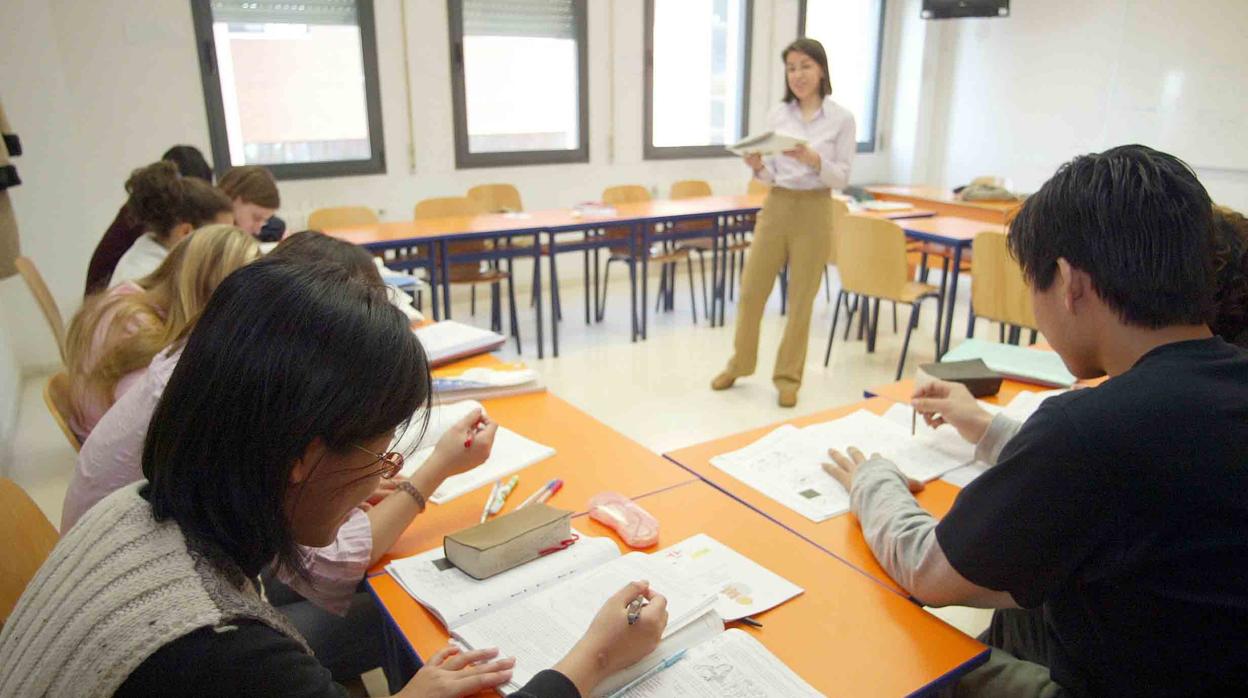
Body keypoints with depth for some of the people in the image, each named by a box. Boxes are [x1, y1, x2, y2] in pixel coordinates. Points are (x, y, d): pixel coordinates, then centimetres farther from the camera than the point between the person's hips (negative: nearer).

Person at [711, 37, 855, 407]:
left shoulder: (842, 118, -4)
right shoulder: (777, 114, 5)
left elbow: (841, 177, -6)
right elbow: (772, 176, 8)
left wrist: (813, 159, -23)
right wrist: (757, 167, -14)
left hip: (814, 212, -3)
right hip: (775, 208, 3)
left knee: (801, 299, 4)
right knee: (751, 290, 7)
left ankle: (788, 376, 19)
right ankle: (738, 364, 27)